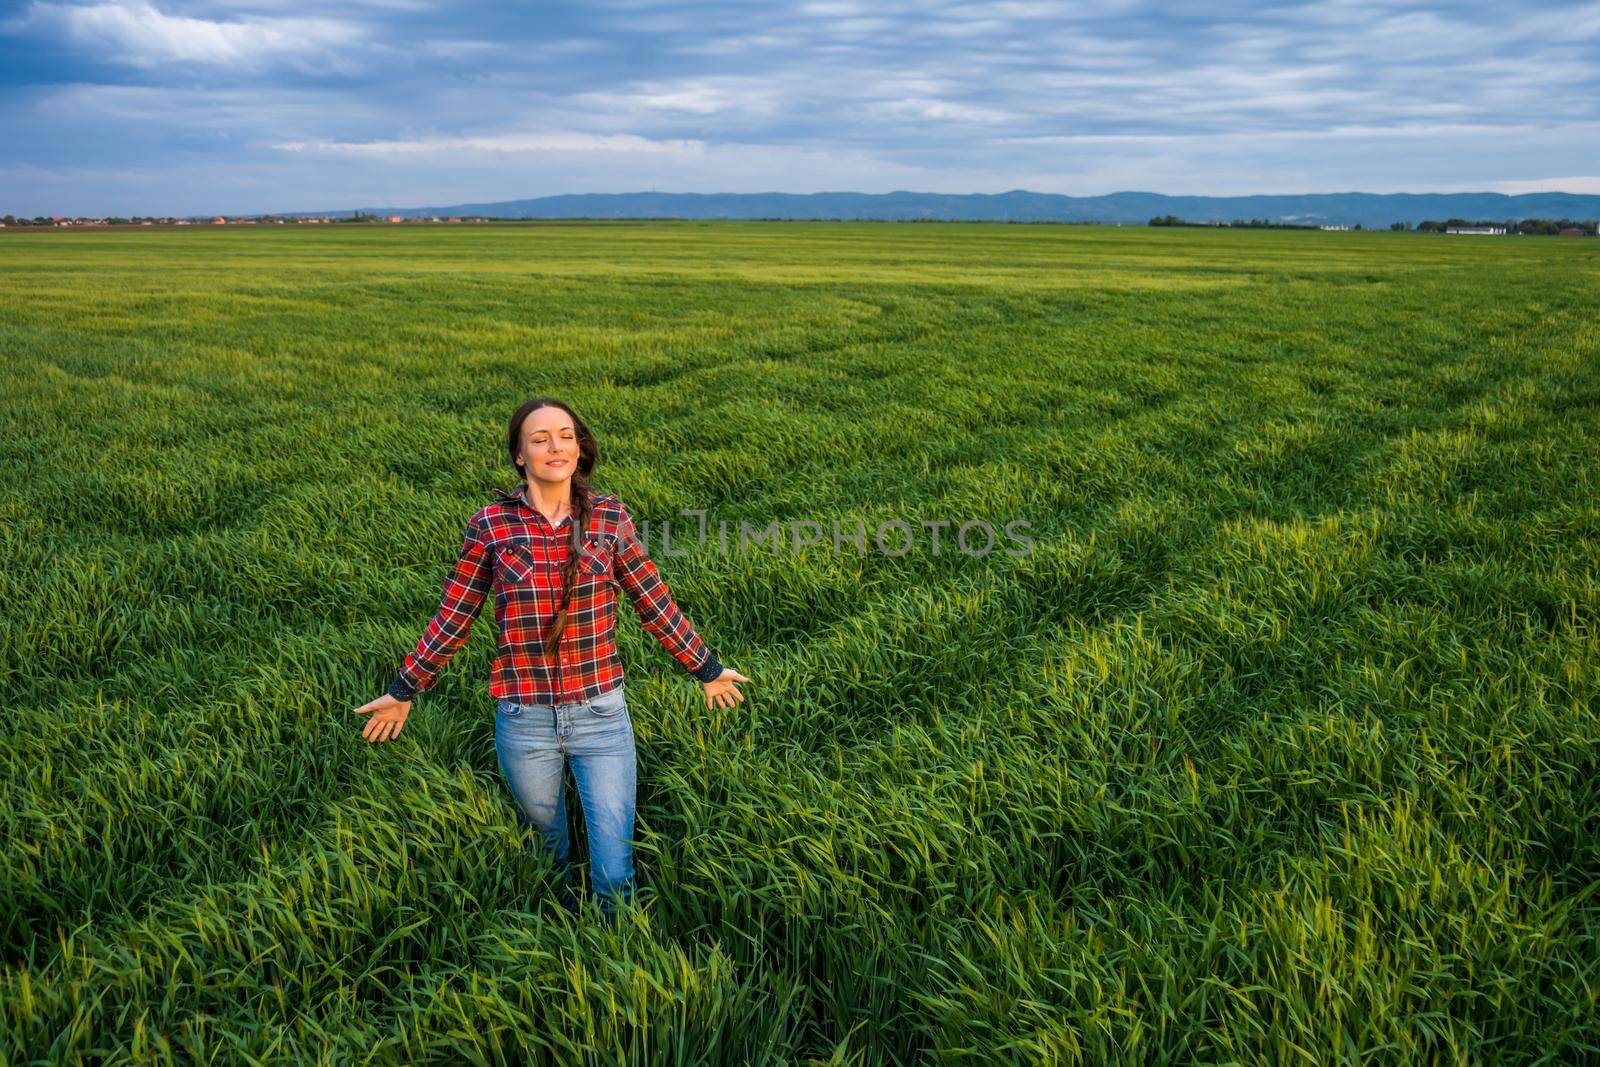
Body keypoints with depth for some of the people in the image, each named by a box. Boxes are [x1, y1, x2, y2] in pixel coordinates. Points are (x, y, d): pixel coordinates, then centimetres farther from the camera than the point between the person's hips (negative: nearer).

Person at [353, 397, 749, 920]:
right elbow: (453, 615, 4)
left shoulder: (609, 517, -5)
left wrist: (707, 669, 11)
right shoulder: (490, 524, -6)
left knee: (614, 872, 4)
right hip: (523, 720, 0)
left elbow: (654, 603, 5)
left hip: (601, 716, 0)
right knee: (548, 846, 22)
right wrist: (404, 690, 9)